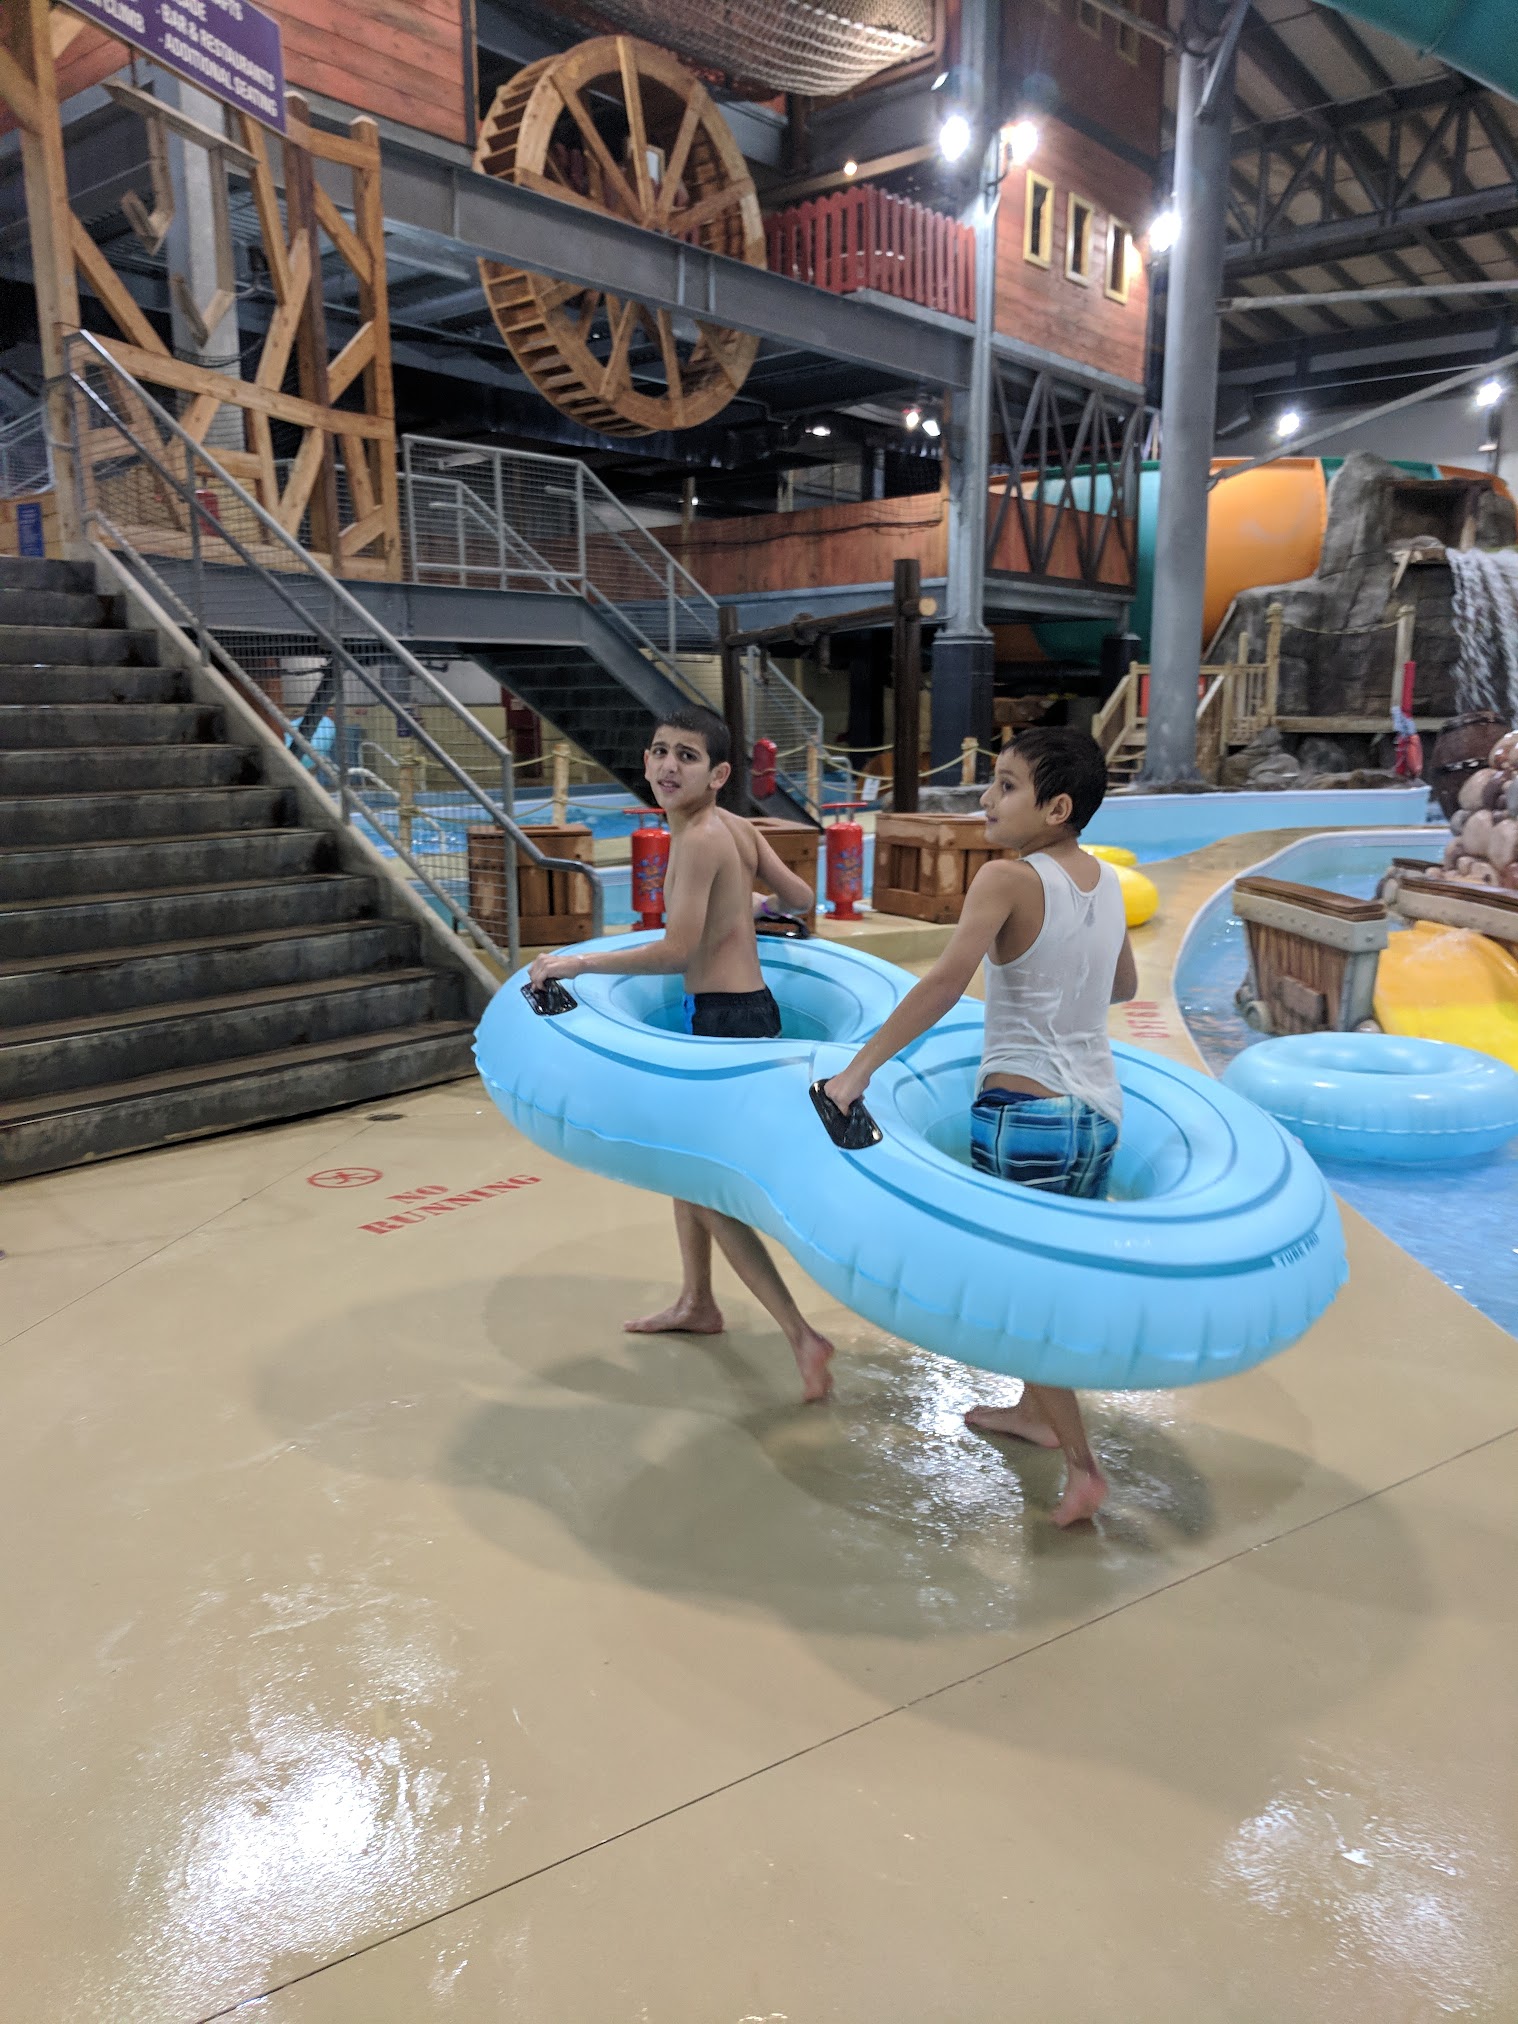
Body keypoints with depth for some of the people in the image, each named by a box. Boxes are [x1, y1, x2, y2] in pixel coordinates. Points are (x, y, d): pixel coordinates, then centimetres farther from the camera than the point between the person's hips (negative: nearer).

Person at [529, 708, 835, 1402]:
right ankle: (696, 1303, 40)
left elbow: (676, 952, -22)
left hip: (730, 1020, -10)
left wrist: (577, 962, -14)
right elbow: (802, 898, 14)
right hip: (736, 1011, 10)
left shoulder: (700, 837, -19)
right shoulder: (738, 828, 7)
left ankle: (802, 1337, -2)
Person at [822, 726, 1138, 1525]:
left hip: (1024, 1109, -7)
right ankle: (1033, 1410, 41)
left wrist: (859, 1067, -22)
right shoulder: (1108, 883, 8)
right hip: (1101, 1112, 7)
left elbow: (945, 983, -25)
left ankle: (1081, 1465, 7)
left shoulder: (1007, 878, -13)